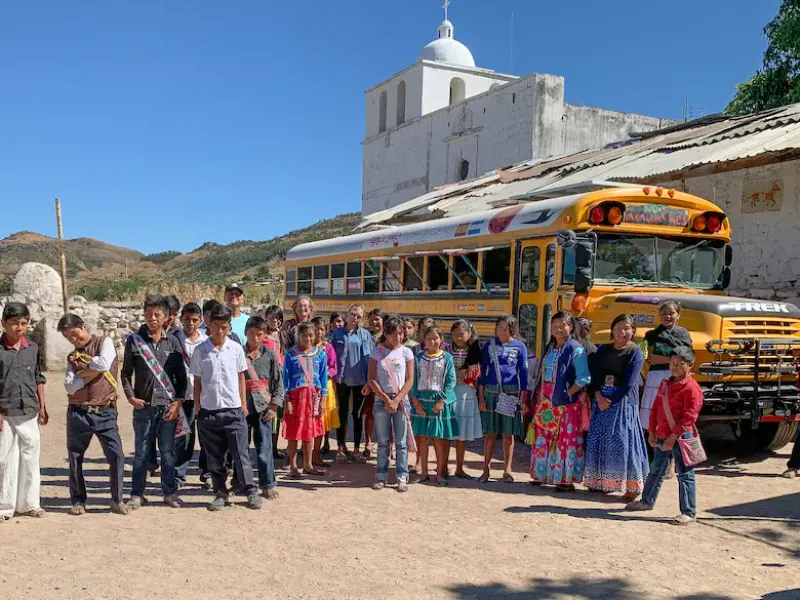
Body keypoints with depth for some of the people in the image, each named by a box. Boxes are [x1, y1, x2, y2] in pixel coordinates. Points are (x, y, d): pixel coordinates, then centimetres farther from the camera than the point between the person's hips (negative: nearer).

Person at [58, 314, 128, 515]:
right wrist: (92, 372, -10)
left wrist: (82, 372, -2)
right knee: (75, 457, 8)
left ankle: (117, 500, 6)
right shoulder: (72, 357, 13)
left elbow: (104, 364, -18)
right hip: (78, 413, 4)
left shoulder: (104, 342, 2)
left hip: (105, 412, -4)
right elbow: (70, 386, 0)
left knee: (116, 455, -6)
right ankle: (78, 501, 22)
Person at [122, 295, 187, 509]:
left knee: (168, 452, 8)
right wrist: (131, 397, -6)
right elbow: (126, 373, 6)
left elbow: (181, 375, 6)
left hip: (168, 405, 1)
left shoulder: (173, 342, 4)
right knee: (141, 452, 7)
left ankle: (170, 492, 19)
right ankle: (137, 494, 18)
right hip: (143, 406, -1)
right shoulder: (134, 340, 2)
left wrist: (178, 401, -4)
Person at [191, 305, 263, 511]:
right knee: (214, 456, 9)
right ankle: (220, 493, 20)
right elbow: (197, 381, 6)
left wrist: (243, 405, 8)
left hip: (233, 410, 0)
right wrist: (197, 407, 4)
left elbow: (240, 378, 9)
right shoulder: (201, 351, 0)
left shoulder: (236, 349, 1)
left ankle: (250, 491, 12)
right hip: (208, 411, 1)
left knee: (241, 453, 2)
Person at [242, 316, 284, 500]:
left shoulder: (270, 355, 5)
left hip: (263, 407, 0)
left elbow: (278, 382, 6)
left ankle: (268, 484, 5)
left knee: (264, 447, -2)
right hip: (242, 406, 0)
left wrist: (274, 406, -1)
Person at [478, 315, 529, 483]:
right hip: (491, 392, 1)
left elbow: (523, 373, 4)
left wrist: (523, 398, -1)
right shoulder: (489, 345, 5)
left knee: (508, 433, 6)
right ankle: (486, 469, 12)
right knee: (490, 433, 4)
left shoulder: (519, 347, 3)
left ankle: (507, 470, 15)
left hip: (511, 393, 0)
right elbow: (482, 370, 6)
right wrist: (481, 396, 1)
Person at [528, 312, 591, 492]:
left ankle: (566, 479, 3)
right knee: (543, 438, 11)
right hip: (546, 402, 7)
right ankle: (542, 474, 23)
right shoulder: (549, 348, 14)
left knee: (566, 441, -3)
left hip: (567, 403, -7)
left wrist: (567, 394, -17)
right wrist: (540, 394, 9)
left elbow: (583, 378, -15)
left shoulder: (576, 350, -9)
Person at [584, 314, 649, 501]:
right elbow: (594, 376, 5)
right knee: (598, 440, 7)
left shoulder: (635, 353, -3)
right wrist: (598, 396, -11)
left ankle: (632, 487, -2)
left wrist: (611, 400, -14)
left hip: (623, 402, -5)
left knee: (623, 442, -8)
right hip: (601, 400, 5)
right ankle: (601, 482, 18)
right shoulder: (603, 350, 11)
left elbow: (628, 384, -11)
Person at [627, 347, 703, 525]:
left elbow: (689, 417, -18)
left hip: (681, 437, -8)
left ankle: (689, 513, 5)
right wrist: (652, 432, 8)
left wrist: (673, 437, -20)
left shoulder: (691, 387, -13)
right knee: (656, 470, 21)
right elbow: (656, 408, 14)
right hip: (662, 436, 8)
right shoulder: (665, 383, 12)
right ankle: (647, 501, 37)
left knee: (685, 475, -2)